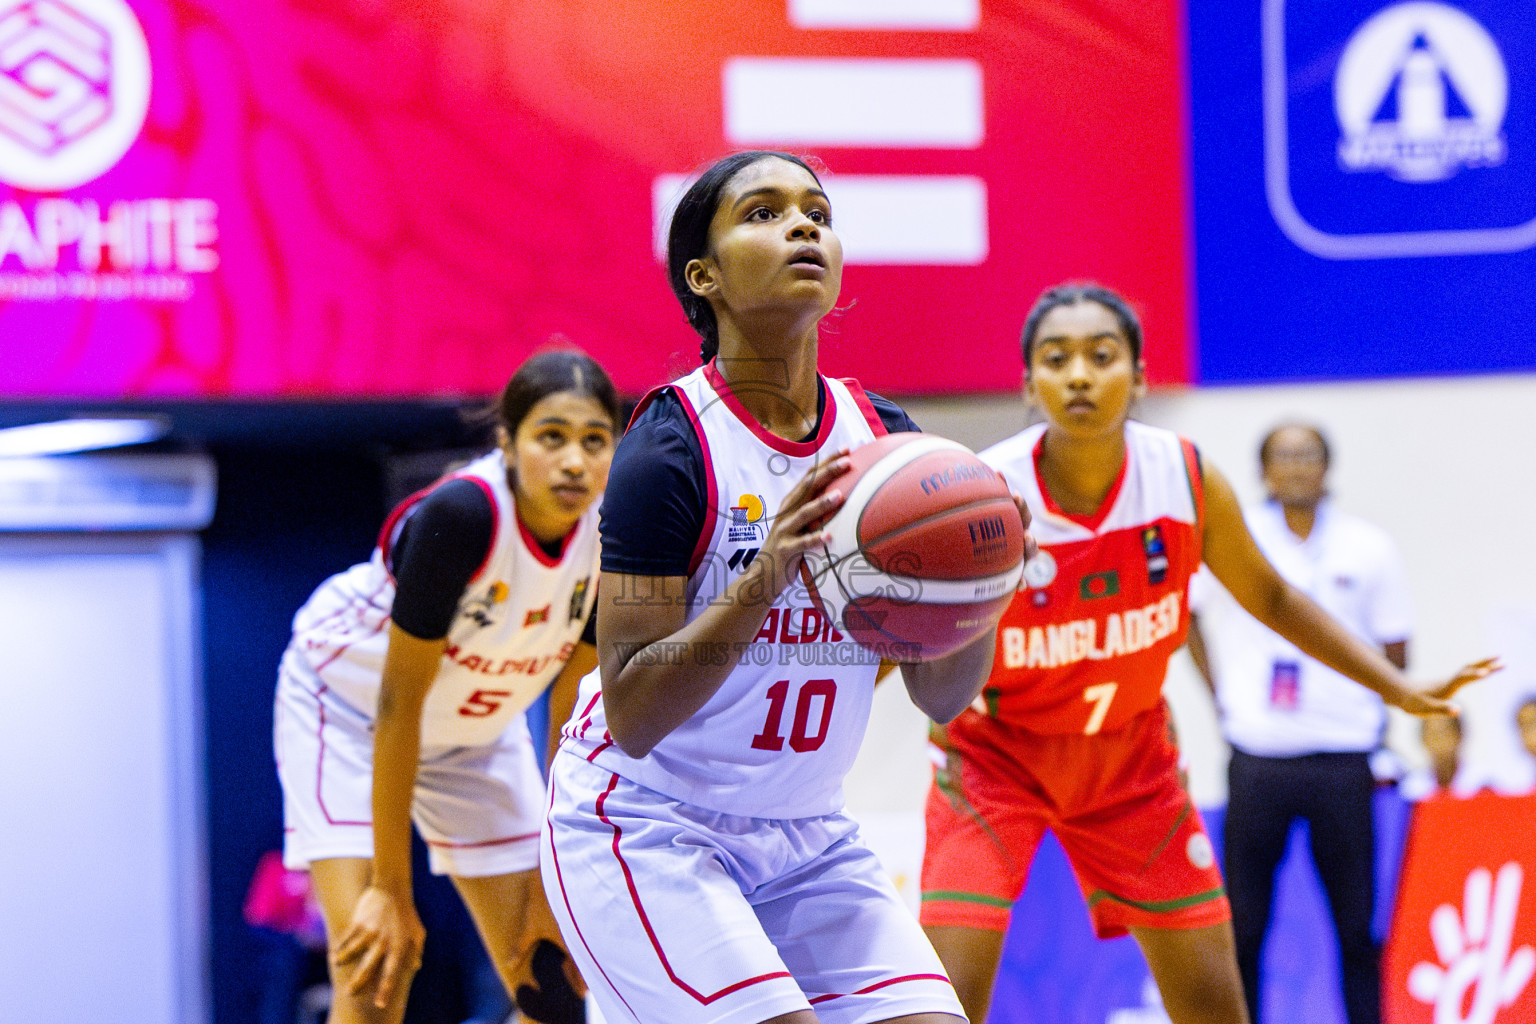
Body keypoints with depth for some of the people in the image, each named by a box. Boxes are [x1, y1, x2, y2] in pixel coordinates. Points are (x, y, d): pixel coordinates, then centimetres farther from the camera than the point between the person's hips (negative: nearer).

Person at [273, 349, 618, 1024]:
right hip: (348, 704, -5)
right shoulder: (458, 516, -36)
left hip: (477, 727, 6)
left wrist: (553, 886, -9)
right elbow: (398, 703, -30)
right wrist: (391, 890, -27)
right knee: (376, 969, -21)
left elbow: (574, 714, -10)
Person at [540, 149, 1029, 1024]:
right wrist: (763, 582, -33)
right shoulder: (673, 450, -18)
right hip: (643, 828, -6)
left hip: (807, 836, 6)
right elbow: (632, 715, -21)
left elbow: (941, 697, 3)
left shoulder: (887, 441, -1)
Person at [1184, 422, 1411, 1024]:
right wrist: (1223, 697, 11)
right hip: (1256, 759, 0)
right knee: (1243, 925, 2)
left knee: (1357, 926, 0)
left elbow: (1395, 653, 12)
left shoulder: (1369, 548, 3)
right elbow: (1186, 617, 15)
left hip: (1343, 760, 0)